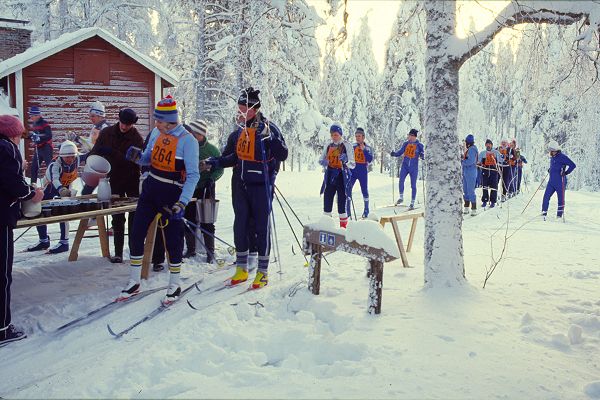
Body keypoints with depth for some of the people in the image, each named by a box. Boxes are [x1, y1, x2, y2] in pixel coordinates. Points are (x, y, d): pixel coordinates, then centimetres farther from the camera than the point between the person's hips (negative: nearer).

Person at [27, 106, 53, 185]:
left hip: (46, 148, -9)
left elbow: (49, 136, -23)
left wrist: (39, 138, -32)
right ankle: (33, 183, 25)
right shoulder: (34, 124, 12)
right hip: (37, 148, 9)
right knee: (34, 166, 14)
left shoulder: (44, 124, -14)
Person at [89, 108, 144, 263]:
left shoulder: (136, 138, -12)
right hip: (115, 180, 2)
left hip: (133, 181, -2)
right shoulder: (106, 133, -1)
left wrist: (112, 153, -28)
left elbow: (134, 160, -23)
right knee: (117, 217, 3)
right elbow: (95, 152, 7)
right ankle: (118, 252, 7)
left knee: (134, 216, 3)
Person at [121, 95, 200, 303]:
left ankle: (175, 286, 21)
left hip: (172, 194, -6)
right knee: (136, 234, 6)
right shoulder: (156, 133, 4)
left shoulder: (188, 140, -15)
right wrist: (137, 156, -7)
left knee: (172, 240, 1)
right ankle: (134, 283, 21)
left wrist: (181, 203, -25)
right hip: (150, 189, 6)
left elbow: (193, 175, -18)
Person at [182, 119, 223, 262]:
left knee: (206, 223, 0)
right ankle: (191, 249, 24)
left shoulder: (212, 150, -8)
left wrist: (211, 179, -18)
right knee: (188, 221, 9)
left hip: (206, 190, -3)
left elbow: (219, 169, -2)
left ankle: (210, 252, 11)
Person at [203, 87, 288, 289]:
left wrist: (270, 137, -26)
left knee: (262, 226, 1)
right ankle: (241, 269, 21)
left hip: (261, 185, -6)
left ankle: (263, 271, 12)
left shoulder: (269, 128, -8)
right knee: (240, 225, 8)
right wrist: (215, 162, 12)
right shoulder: (240, 131, 12)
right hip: (241, 185, 6)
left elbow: (282, 155, -14)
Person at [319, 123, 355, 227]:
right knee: (327, 197, 3)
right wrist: (323, 162, -7)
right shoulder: (328, 145, 10)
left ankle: (343, 225, 6)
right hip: (330, 175, 4)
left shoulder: (347, 145, -3)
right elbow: (321, 159, 17)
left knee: (342, 199, -3)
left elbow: (352, 165, -6)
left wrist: (346, 161, -28)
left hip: (342, 175, -4)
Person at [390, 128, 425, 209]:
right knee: (401, 181, -16)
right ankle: (401, 198, 1)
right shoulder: (406, 144, 5)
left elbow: (423, 156, -3)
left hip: (414, 167, -2)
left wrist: (422, 156, -26)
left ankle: (412, 203, 10)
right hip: (405, 166, 2)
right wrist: (393, 153, -13)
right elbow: (400, 152, 6)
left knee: (413, 185, 1)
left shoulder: (419, 145, -2)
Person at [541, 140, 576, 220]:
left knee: (561, 197, 4)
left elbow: (573, 165, -15)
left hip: (560, 182, -7)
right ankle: (544, 212, 7)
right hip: (551, 181, 7)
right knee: (546, 196, 1)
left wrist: (566, 172, -18)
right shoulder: (552, 157, 13)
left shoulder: (562, 156, -12)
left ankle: (560, 214, 13)